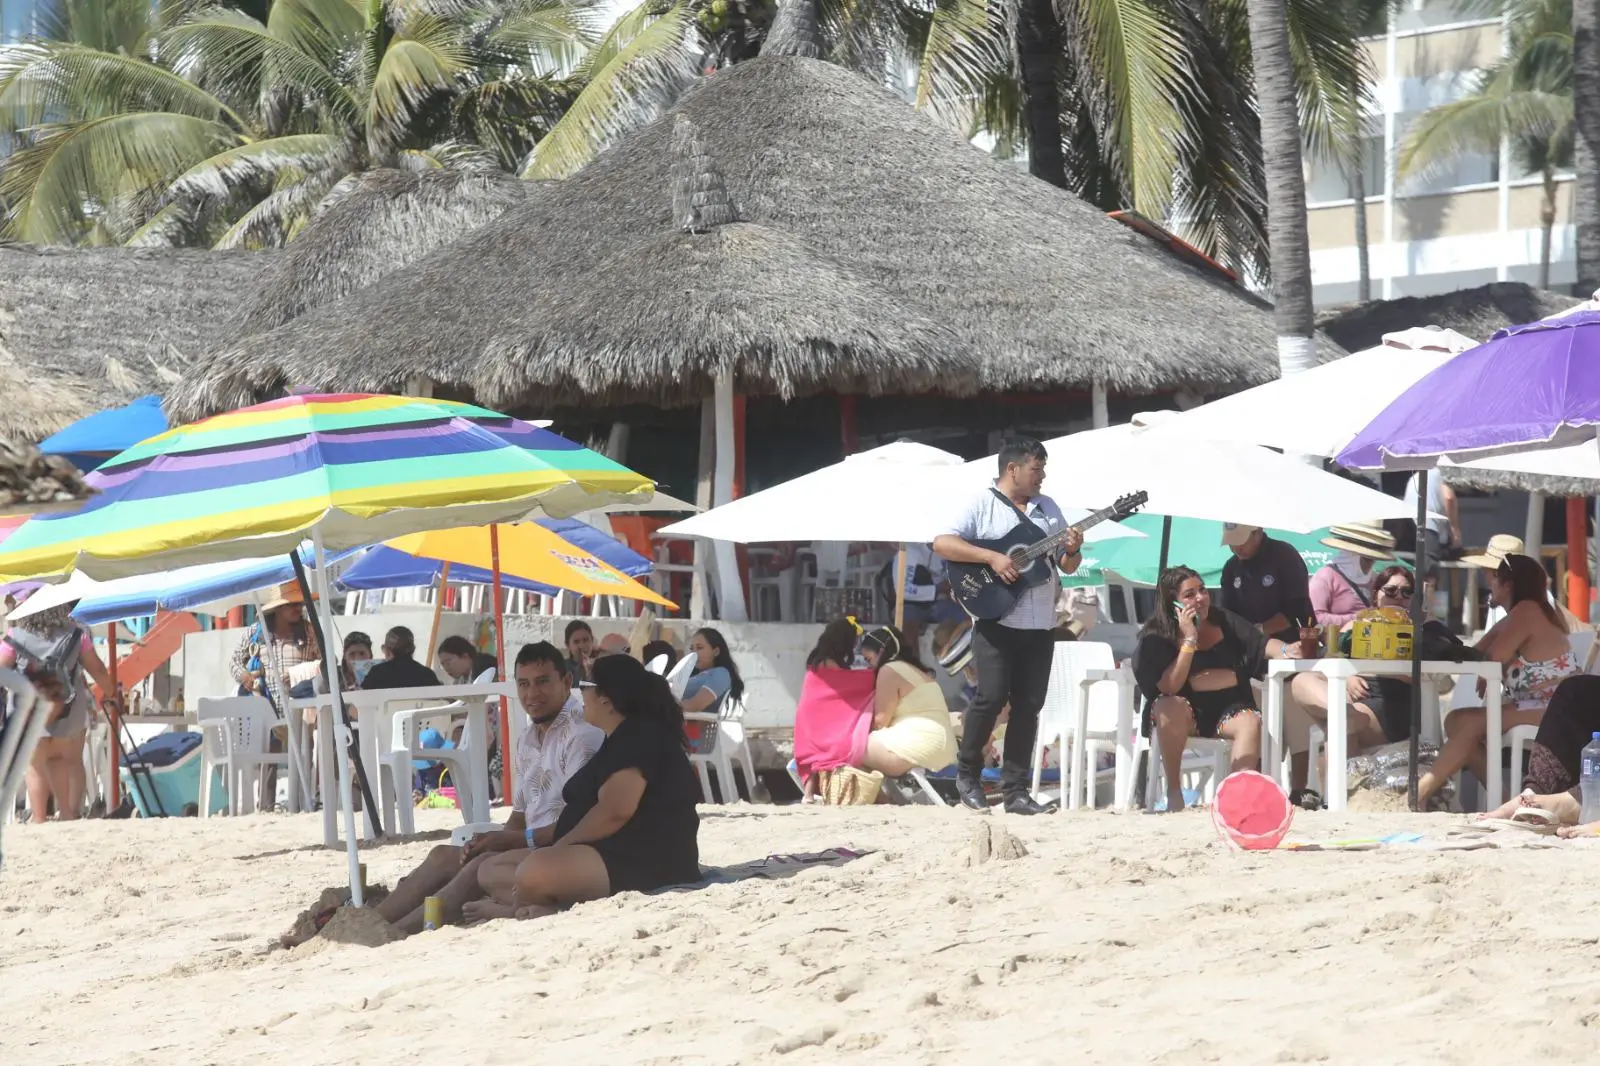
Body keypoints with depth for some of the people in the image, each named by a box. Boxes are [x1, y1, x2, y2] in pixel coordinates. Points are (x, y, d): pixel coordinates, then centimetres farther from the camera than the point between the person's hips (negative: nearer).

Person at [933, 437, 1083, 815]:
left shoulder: (1047, 507, 17)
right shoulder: (982, 504, -1)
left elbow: (1068, 566, 20)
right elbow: (942, 543, -13)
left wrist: (1073, 550, -3)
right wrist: (992, 558, -19)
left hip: (1040, 625, 5)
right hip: (996, 620, -5)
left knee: (1028, 705, 2)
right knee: (992, 696, -13)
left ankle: (1015, 790, 6)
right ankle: (967, 774, 8)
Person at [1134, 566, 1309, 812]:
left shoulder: (1221, 620, 7)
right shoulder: (1156, 637, -5)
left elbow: (1261, 644, 0)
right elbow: (1169, 688, -18)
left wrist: (1285, 649, -23)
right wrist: (1189, 639, -20)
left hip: (1227, 709, 3)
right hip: (1183, 716, -3)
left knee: (1251, 722, -29)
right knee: (1170, 707, -35)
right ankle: (1174, 790, -24)